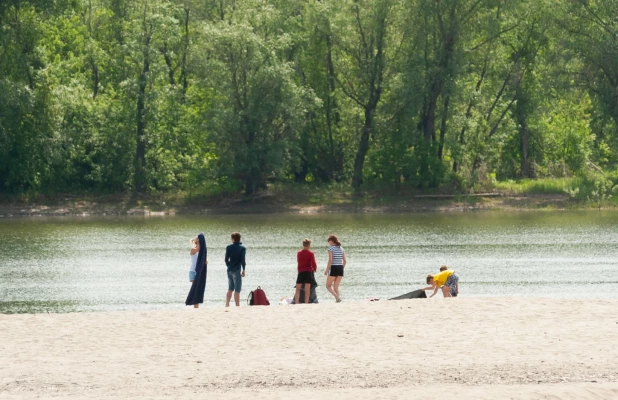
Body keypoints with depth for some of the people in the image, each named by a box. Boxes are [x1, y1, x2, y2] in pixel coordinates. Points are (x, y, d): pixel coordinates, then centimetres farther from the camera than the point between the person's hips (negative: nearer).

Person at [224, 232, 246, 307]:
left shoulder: (229, 247, 3)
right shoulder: (242, 248, -8)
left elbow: (226, 259, 4)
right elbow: (242, 259, -13)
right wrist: (243, 270, -5)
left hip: (229, 270, 5)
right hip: (237, 270, -5)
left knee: (230, 289, 15)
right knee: (237, 290, 0)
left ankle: (227, 304, 7)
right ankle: (237, 306, 1)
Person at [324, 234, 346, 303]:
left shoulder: (331, 249, -8)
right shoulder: (341, 249, 10)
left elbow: (330, 260, -15)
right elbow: (345, 261, 7)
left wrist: (326, 270, -9)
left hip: (333, 268, -6)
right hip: (340, 268, 6)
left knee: (328, 286, 6)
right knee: (336, 286, 13)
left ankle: (337, 296, -17)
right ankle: (338, 297, -2)